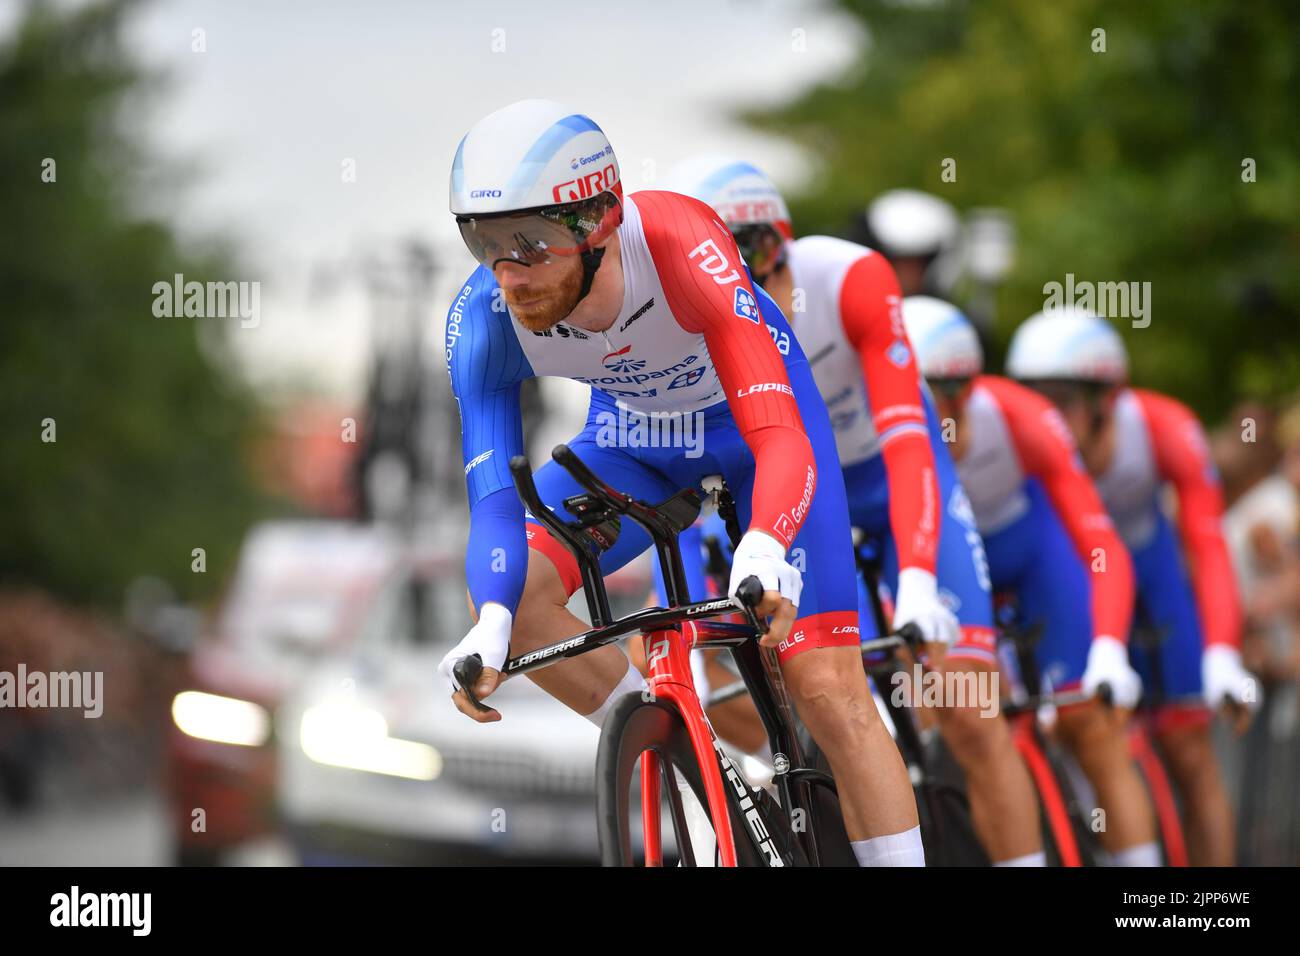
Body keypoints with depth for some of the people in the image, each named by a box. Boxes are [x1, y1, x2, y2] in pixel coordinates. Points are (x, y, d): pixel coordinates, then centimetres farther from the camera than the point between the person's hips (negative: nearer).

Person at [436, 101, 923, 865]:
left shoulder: (681, 247, -39)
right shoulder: (485, 319, -27)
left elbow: (784, 442, -44)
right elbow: (495, 497, -29)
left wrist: (763, 554, -65)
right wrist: (491, 626, -49)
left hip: (751, 413, -4)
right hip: (633, 435, 4)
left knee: (828, 686, -14)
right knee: (510, 592, -21)